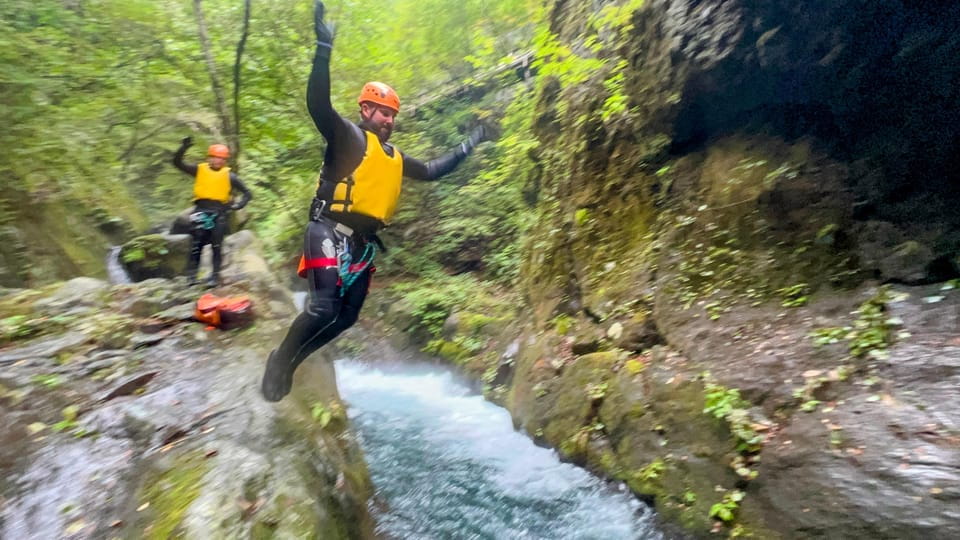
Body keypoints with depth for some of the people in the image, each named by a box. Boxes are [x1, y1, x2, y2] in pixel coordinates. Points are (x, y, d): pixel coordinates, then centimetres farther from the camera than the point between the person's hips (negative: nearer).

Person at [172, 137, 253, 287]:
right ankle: (191, 276, 5)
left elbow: (247, 193, 7)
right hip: (201, 210, 1)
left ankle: (215, 276, 4)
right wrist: (184, 147, -8)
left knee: (216, 246, -1)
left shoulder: (229, 175, 5)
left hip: (219, 212, -1)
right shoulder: (199, 169, 8)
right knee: (196, 245, -1)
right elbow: (177, 163, 4)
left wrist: (238, 205, -9)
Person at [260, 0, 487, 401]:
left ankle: (292, 360, 25)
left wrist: (466, 148, 28)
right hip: (330, 231, -7)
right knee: (324, 307, -21)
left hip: (365, 241, 8)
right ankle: (280, 361, 4)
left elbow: (431, 171, 30)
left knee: (347, 316, 8)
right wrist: (324, 49, -24)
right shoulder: (348, 136, 1)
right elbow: (318, 105, -15)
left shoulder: (395, 158, 20)